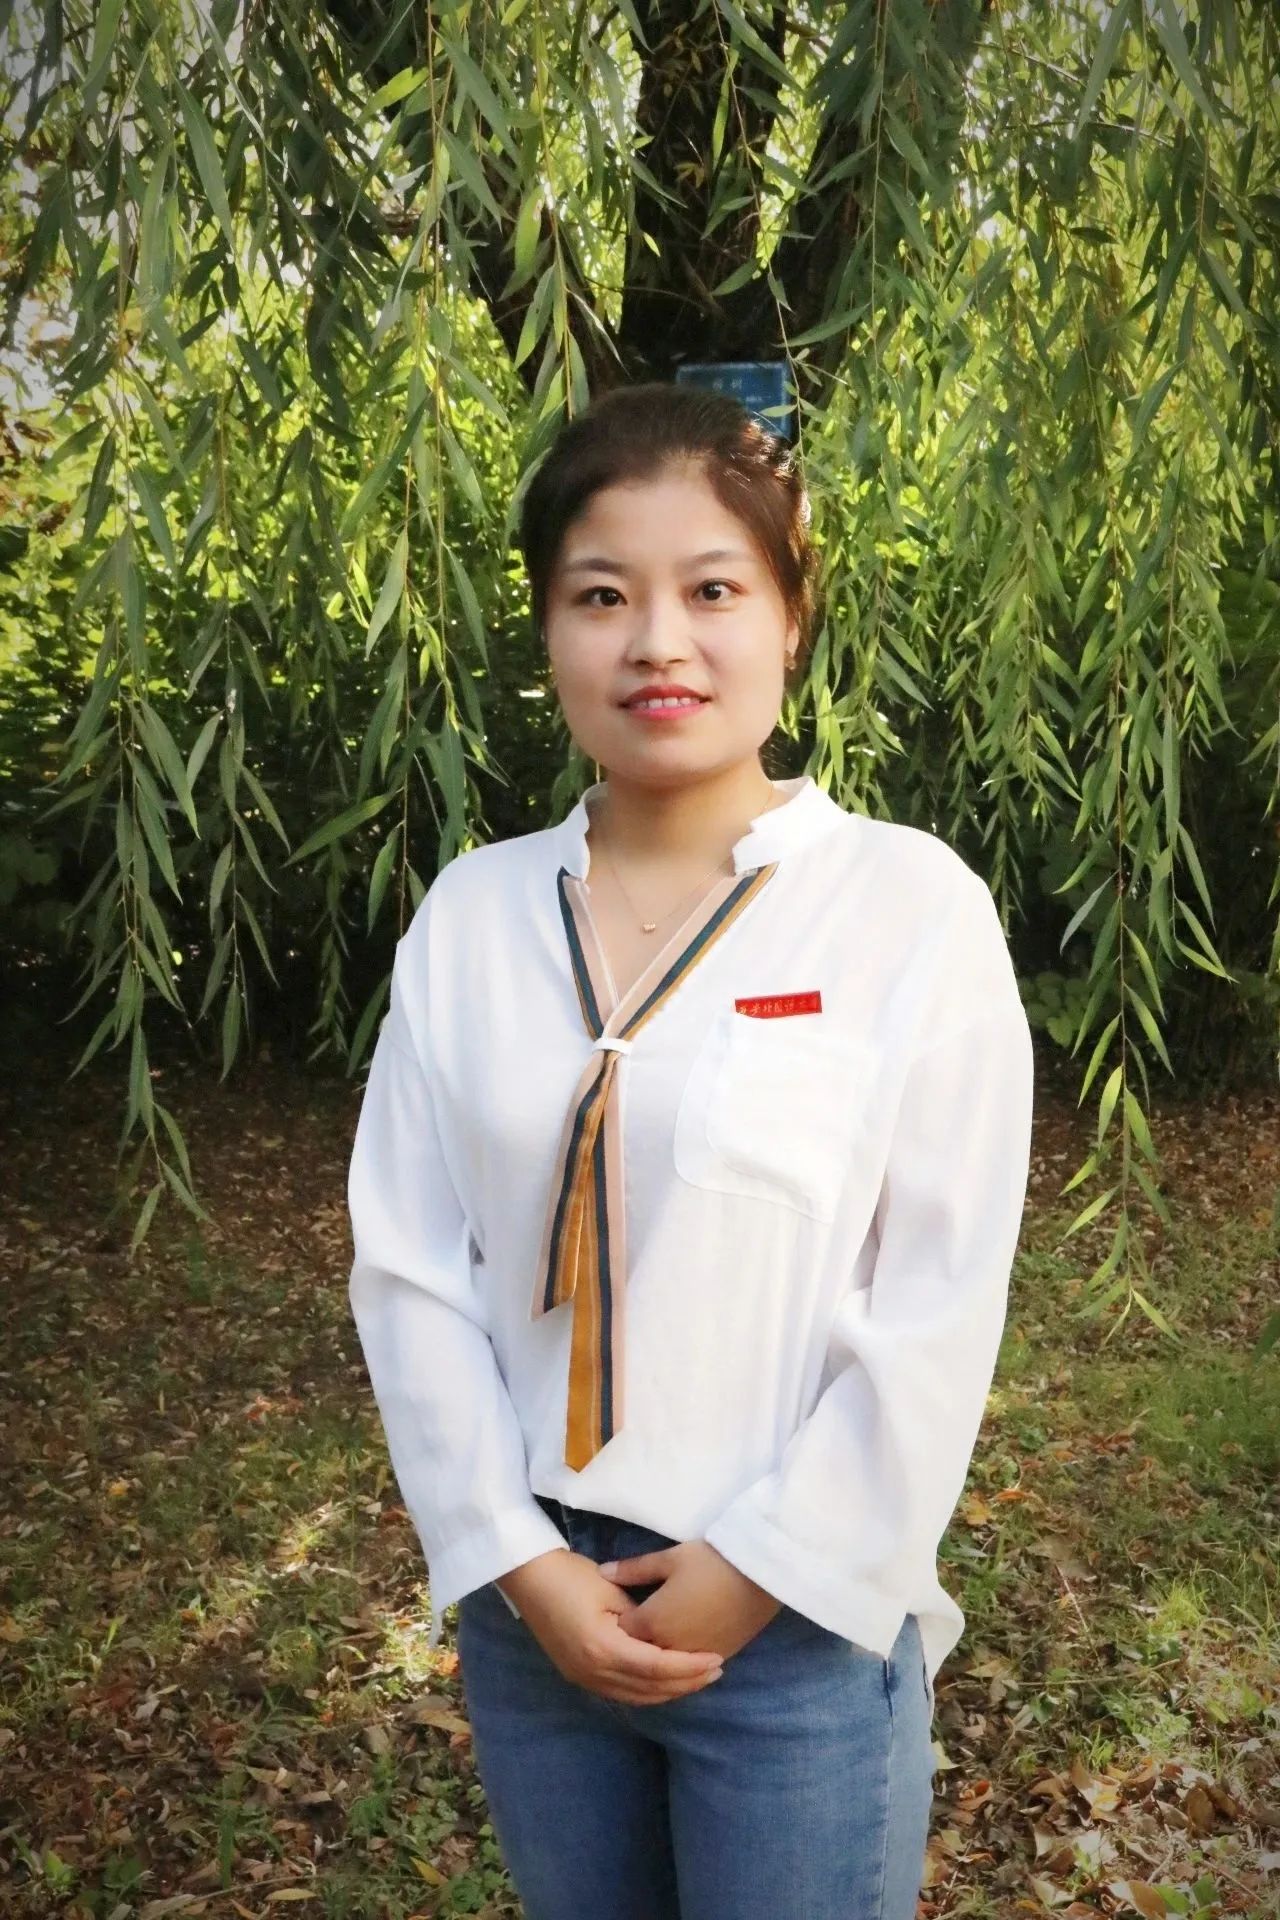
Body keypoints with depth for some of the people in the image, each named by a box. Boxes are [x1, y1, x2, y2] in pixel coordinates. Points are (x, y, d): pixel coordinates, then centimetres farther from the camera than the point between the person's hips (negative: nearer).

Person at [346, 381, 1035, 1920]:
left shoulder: (912, 905, -12)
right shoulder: (471, 911, -3)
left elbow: (940, 1308, -11)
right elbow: (408, 1264, -2)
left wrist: (758, 1571, -10)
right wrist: (521, 1559, -7)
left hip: (797, 1618, -3)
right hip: (527, 1601, 3)